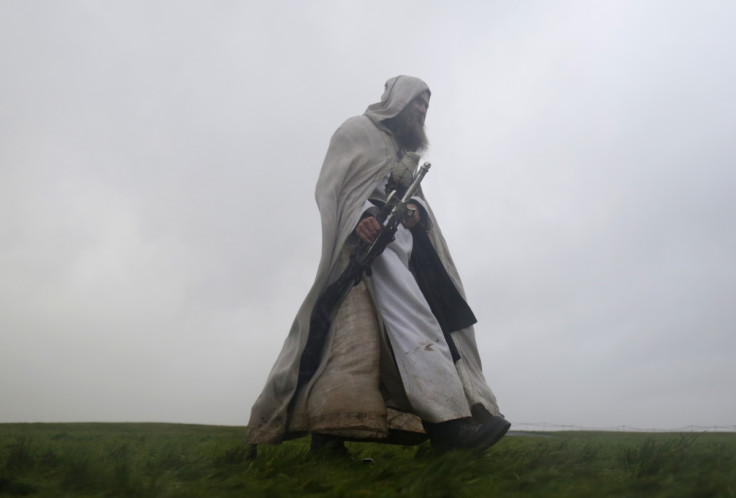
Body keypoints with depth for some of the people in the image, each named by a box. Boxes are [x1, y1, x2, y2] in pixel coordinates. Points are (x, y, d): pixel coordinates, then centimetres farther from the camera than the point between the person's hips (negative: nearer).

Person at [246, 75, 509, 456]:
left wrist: (417, 210, -3)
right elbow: (330, 185, -1)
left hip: (405, 242, 8)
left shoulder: (407, 151, 33)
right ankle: (447, 418, -33)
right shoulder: (357, 130, 11)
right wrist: (361, 217, -21)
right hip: (369, 238, -7)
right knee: (411, 318, -25)